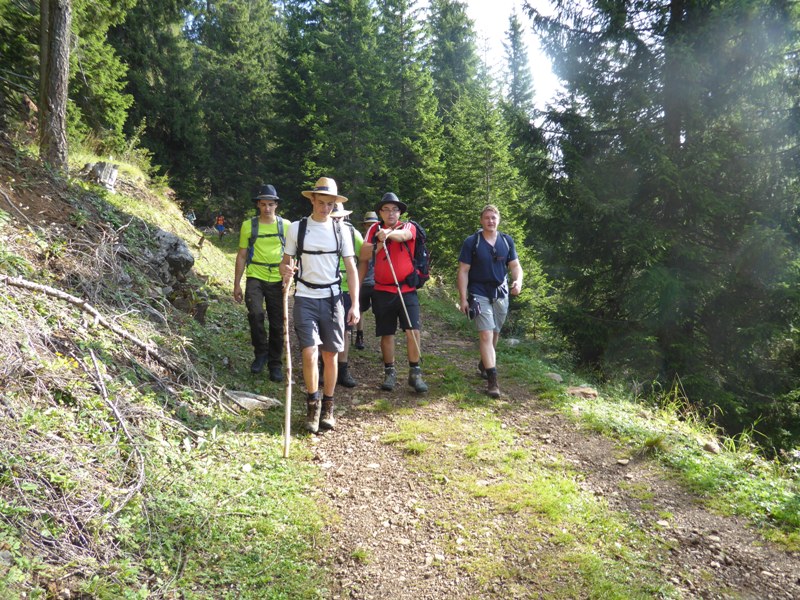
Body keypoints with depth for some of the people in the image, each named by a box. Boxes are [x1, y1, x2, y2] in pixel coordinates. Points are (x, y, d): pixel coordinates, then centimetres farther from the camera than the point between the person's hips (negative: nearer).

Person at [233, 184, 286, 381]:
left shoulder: (285, 226, 4)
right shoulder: (248, 225, 3)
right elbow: (242, 256, 6)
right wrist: (237, 284, 4)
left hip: (277, 281, 1)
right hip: (255, 278, -1)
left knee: (277, 324, 5)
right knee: (256, 313, -25)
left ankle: (275, 364, 19)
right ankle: (261, 353, -3)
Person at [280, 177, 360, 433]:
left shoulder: (340, 230, 3)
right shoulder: (296, 228, 2)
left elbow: (351, 269, 3)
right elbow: (285, 261, 8)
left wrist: (355, 304, -5)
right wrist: (285, 270, -18)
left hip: (332, 298, 1)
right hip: (305, 299, -1)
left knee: (330, 355, 6)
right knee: (309, 353, -12)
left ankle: (328, 408, 22)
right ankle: (313, 405, 9)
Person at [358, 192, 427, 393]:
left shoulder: (408, 227, 0)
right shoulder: (374, 229, 6)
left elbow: (403, 235, -27)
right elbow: (363, 256, -2)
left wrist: (388, 234, -45)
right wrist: (379, 242, -16)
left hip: (407, 290, -1)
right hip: (382, 292, 2)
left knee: (413, 331, -9)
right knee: (386, 334, 8)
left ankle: (415, 373, 4)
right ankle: (389, 372, 23)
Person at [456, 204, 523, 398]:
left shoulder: (507, 241, 4)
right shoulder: (471, 242, -7)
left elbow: (515, 265, 7)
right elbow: (463, 271, -7)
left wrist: (518, 281, -15)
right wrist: (463, 298, -11)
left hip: (501, 293, 4)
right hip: (479, 293, -4)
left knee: (495, 333, 15)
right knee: (486, 334, -12)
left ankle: (484, 364, 39)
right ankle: (492, 380, -10)